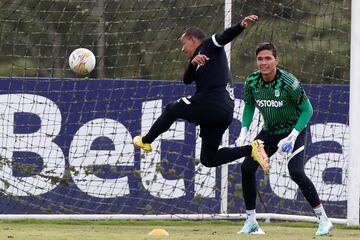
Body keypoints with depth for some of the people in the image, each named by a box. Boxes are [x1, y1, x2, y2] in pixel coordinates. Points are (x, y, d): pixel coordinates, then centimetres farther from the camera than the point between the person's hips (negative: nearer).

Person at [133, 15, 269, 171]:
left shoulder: (209, 45, 8)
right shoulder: (199, 60, 31)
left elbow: (226, 36, -10)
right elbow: (187, 80, 15)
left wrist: (241, 25, -30)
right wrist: (193, 63, -6)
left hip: (210, 103, -9)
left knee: (171, 110, 14)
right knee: (208, 160, 11)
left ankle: (146, 141, 29)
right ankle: (251, 149, 0)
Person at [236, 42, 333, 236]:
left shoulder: (289, 83, -26)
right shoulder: (252, 82, -10)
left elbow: (307, 110, -17)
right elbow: (249, 107, 9)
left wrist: (292, 136, -25)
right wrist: (243, 133, -2)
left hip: (294, 131, -5)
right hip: (270, 131, 5)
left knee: (296, 173, -23)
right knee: (247, 167, -8)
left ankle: (323, 219, -11)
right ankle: (251, 221, 5)